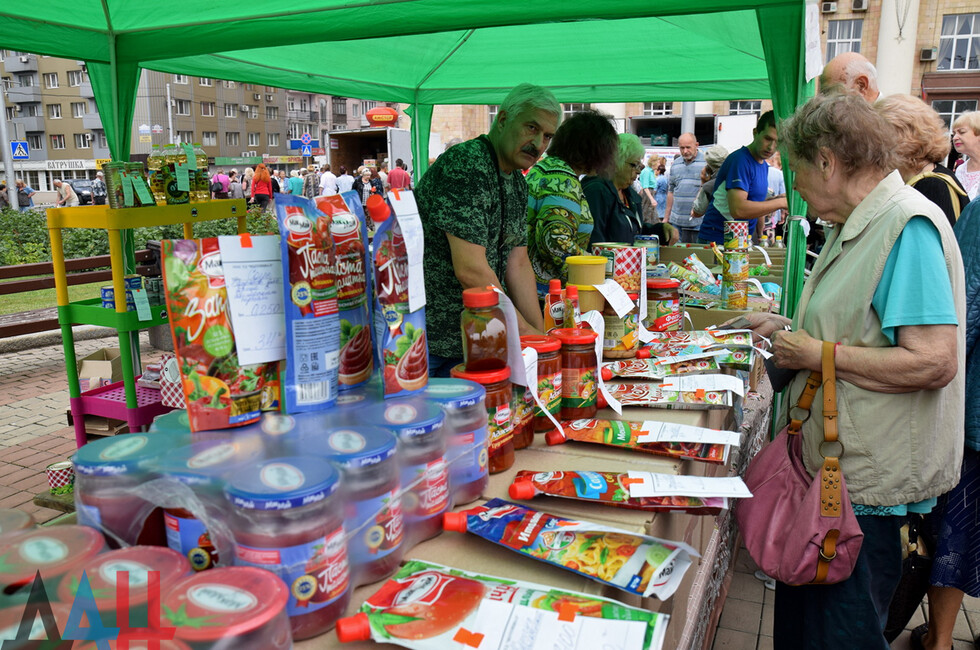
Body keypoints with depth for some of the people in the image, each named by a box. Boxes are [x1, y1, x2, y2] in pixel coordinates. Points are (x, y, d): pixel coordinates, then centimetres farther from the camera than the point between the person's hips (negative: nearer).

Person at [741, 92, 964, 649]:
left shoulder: (908, 226, -20)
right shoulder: (860, 224, 11)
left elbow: (933, 362, -28)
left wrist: (818, 354, -20)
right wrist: (788, 329, 14)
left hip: (867, 479, -9)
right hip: (833, 461, 10)